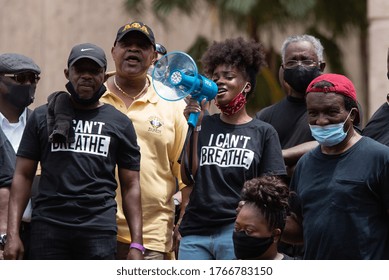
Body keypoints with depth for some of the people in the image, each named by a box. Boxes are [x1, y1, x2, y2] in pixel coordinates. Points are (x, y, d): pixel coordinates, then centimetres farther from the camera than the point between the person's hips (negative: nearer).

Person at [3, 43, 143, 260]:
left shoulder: (120, 123, 12)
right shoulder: (42, 117, 12)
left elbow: (131, 186, 11)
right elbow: (23, 176, 9)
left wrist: (137, 244, 1)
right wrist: (13, 233, -2)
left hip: (99, 227, 0)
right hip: (49, 225, 0)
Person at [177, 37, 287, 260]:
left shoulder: (263, 132, 7)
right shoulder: (204, 125, 13)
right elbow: (188, 177, 3)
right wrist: (194, 126, -1)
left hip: (237, 232, -2)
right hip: (195, 231, 2)